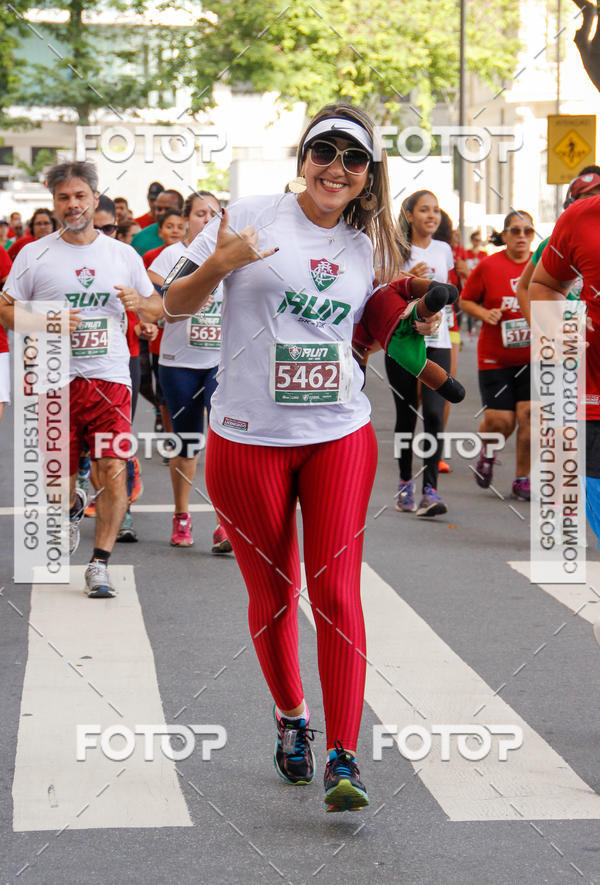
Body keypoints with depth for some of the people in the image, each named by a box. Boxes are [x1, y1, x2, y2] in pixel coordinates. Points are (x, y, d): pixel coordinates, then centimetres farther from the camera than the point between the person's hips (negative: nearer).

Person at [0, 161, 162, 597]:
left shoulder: (123, 255, 9)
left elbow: (158, 309, 17)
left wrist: (139, 303, -7)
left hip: (110, 378, 0)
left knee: (113, 471, -13)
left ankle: (100, 563, -4)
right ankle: (73, 505, 45)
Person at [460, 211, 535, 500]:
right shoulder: (488, 266, -5)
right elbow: (465, 300, 5)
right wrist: (484, 314, -13)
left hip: (533, 356, 1)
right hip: (495, 356, -1)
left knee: (529, 414, -9)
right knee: (500, 420, -5)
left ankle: (523, 480, 7)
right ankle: (487, 452, 32)